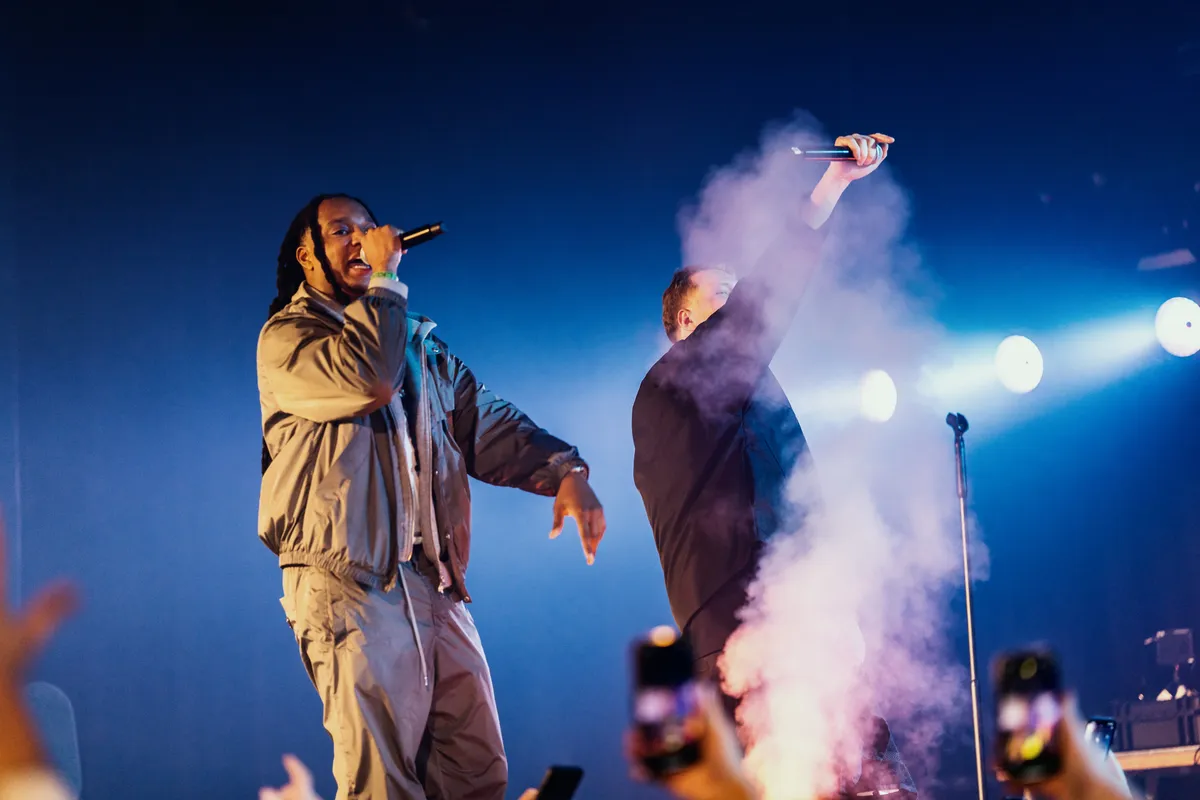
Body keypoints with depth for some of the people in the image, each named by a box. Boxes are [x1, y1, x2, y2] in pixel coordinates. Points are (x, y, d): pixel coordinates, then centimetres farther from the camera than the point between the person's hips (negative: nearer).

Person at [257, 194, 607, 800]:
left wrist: (564, 469, -3)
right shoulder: (285, 339, 3)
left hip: (436, 586, 6)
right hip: (351, 586, -6)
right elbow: (368, 376, -18)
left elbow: (486, 422, 14)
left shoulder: (419, 343, 25)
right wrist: (384, 276, -5)